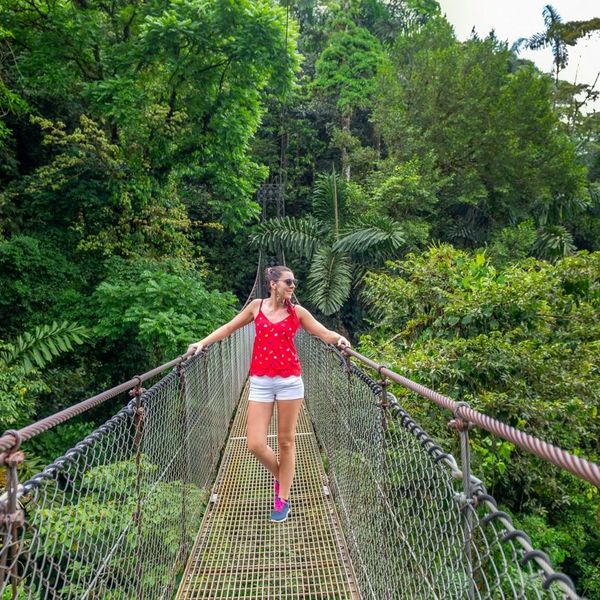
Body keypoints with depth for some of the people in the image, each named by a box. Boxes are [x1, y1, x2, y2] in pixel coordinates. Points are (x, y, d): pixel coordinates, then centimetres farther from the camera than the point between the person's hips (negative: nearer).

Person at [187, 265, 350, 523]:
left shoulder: (297, 312, 3)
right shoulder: (256, 306, 5)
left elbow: (323, 332, 2)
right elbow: (229, 327, 14)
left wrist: (338, 338, -19)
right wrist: (203, 342, 9)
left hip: (290, 381, 0)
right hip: (260, 383, 1)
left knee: (286, 441, 7)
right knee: (255, 444, -3)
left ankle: (283, 500, 23)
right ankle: (279, 477, 28)